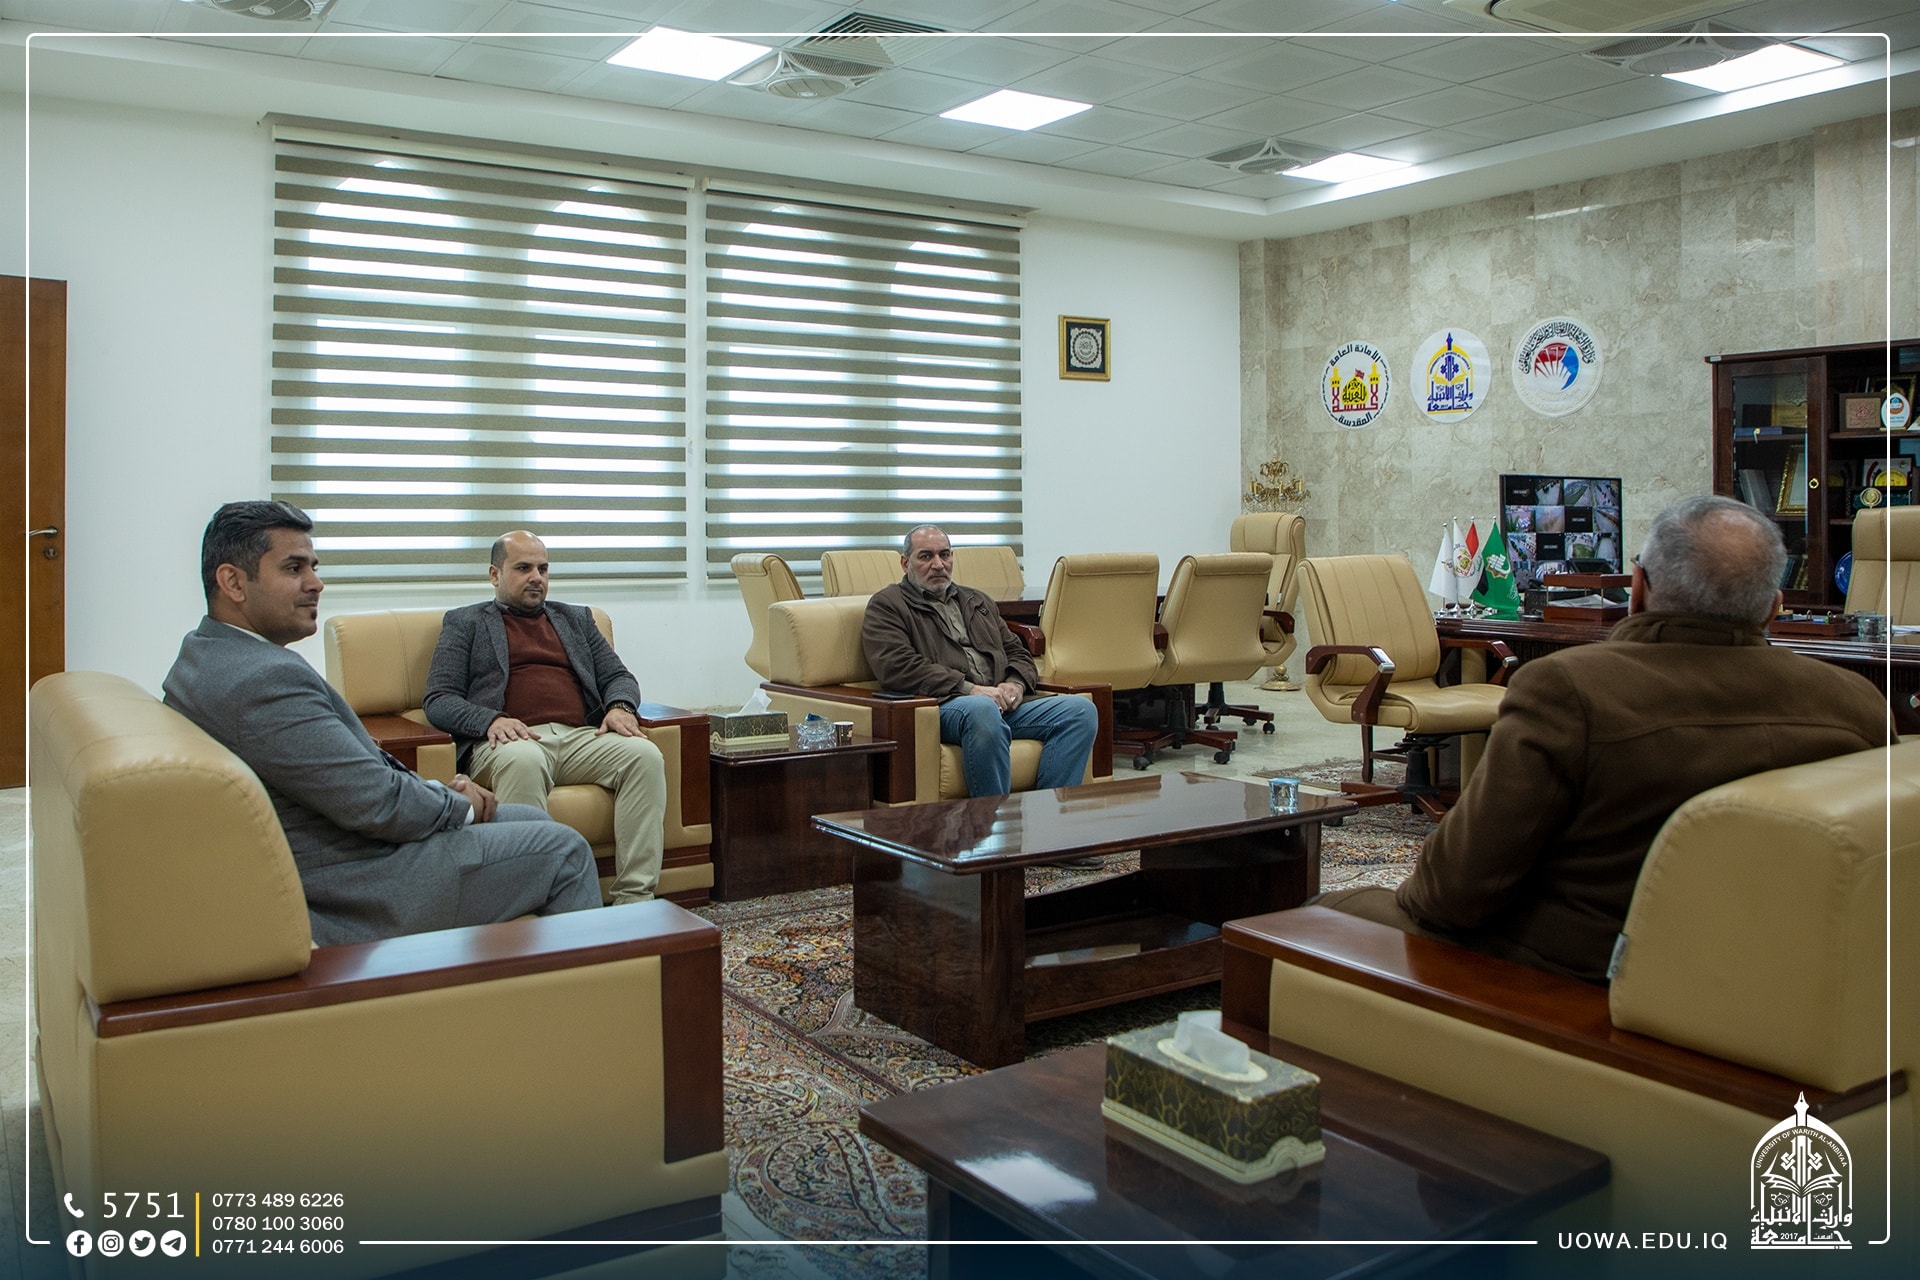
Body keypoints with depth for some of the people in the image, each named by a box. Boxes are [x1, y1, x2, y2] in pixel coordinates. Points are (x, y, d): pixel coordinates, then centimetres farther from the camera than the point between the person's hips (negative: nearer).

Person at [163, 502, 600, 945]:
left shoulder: (204, 655, 8)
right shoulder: (266, 678, -27)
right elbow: (378, 805, -25)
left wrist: (437, 789, 2)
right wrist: (460, 804, -6)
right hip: (356, 894, -11)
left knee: (531, 821, 19)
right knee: (563, 850, -2)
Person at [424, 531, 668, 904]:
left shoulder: (576, 618, 29)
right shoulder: (465, 622, 18)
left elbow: (618, 676, 24)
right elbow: (438, 700, 7)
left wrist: (620, 706, -2)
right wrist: (491, 720, -14)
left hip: (581, 737, 4)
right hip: (512, 738, -3)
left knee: (645, 755, -27)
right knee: (523, 760, -40)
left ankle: (635, 900, -30)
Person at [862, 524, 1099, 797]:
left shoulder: (979, 601, 32)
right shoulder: (886, 605, 11)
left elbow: (1017, 652, 30)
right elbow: (898, 667, -6)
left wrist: (1016, 683, 4)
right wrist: (970, 689, -14)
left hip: (1003, 703, 7)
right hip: (941, 706, -6)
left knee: (1081, 710, -17)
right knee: (982, 709, -42)